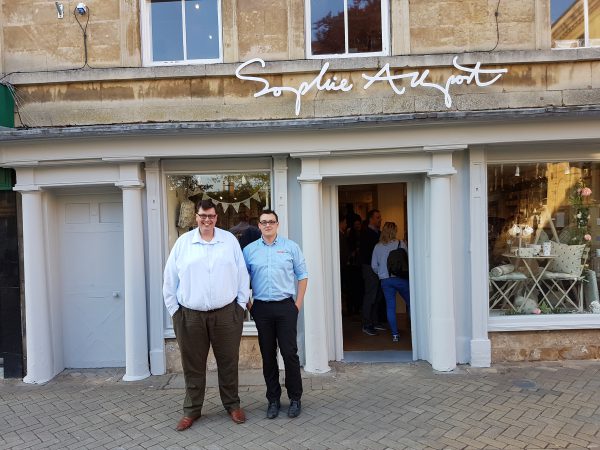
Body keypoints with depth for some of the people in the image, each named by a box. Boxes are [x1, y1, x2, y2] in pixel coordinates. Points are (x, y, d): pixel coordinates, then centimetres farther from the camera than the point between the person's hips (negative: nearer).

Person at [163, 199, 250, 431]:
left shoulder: (229, 240, 3)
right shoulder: (183, 242, 2)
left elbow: (242, 274, 5)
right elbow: (170, 278, 5)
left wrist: (241, 303, 2)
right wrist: (173, 309, 3)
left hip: (226, 313, 0)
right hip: (190, 315, 0)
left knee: (228, 362, 12)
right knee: (193, 365, 11)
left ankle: (232, 405, 30)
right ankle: (191, 410, 28)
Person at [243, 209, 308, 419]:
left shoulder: (291, 247, 4)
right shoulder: (249, 250, 6)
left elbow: (302, 276, 5)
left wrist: (298, 303, 0)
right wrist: (248, 304, 2)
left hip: (286, 306, -1)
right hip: (261, 308, 1)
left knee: (290, 353, -1)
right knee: (268, 355, 9)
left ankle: (295, 398, 16)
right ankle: (273, 399, 23)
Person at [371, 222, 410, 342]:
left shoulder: (377, 247, 4)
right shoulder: (400, 244, -5)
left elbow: (374, 266, 7)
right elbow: (408, 261, -4)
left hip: (385, 280, 3)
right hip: (400, 278, -2)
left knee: (390, 306, 7)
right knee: (410, 303, 12)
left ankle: (395, 334, 8)